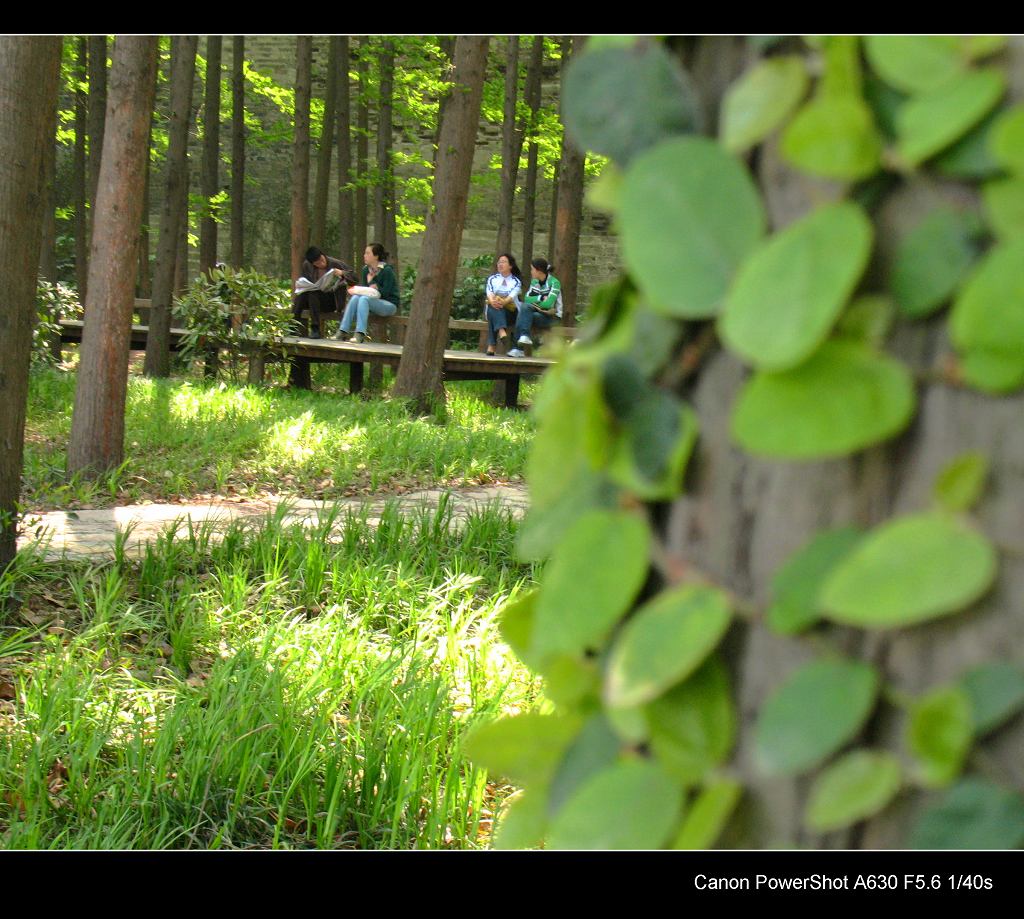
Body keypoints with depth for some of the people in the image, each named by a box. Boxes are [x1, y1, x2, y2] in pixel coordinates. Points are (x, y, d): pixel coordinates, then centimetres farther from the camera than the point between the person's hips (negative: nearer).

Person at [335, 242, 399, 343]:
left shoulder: (387, 270, -12)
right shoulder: (366, 270, 9)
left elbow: (385, 293, -14)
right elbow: (365, 289, 10)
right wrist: (357, 290, -9)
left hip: (390, 304, -6)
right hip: (375, 302, 6)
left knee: (364, 299, -31)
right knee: (355, 297, -23)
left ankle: (360, 335, -43)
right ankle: (343, 332, -32)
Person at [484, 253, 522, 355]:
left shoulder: (516, 281, 9)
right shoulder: (492, 279, 16)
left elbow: (512, 295, -12)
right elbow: (489, 293, -3)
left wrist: (502, 302, -34)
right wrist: (492, 301, -29)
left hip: (510, 312, -2)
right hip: (494, 308, 2)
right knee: (493, 307, -34)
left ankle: (491, 345, -51)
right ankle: (501, 331, -61)